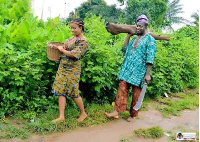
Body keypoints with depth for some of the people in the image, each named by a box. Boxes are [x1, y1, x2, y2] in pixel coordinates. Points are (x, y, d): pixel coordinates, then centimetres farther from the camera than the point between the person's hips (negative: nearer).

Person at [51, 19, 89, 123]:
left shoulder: (83, 41, -12)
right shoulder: (72, 38, 13)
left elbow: (74, 54, -21)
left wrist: (62, 49, -9)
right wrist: (61, 49, 5)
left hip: (72, 69, -8)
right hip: (63, 67, 8)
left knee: (73, 92, 0)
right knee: (61, 91, 4)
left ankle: (83, 113, 21)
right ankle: (61, 116, 10)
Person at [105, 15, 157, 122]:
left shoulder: (150, 40, -5)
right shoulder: (134, 38, 16)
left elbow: (150, 59, -11)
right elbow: (125, 49, 12)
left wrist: (147, 74, -16)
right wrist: (128, 35, 11)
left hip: (138, 72, -6)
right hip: (127, 70, 6)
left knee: (136, 95, 5)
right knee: (122, 90, -1)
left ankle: (132, 115, 18)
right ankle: (116, 112, 3)